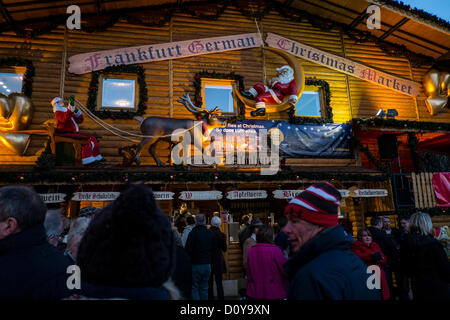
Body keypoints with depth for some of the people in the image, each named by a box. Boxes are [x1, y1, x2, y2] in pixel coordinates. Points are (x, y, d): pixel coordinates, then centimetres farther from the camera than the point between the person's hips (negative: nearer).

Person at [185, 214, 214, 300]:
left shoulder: (193, 232, -13)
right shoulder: (210, 233, 3)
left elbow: (188, 249, -15)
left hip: (196, 264, -5)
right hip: (207, 264, 5)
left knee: (194, 287, 5)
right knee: (204, 288, 15)